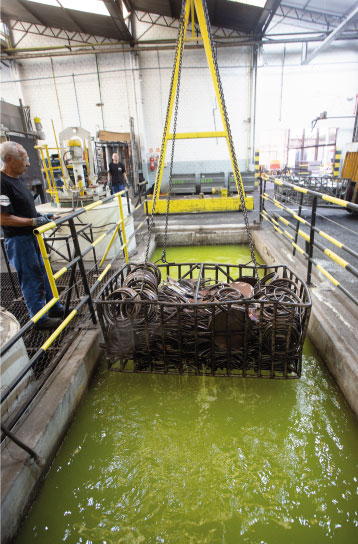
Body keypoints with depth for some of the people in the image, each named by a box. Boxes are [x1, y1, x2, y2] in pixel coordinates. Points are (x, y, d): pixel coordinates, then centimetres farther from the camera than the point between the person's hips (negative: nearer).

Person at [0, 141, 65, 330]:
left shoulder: (17, 179, 11)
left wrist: (41, 216, 9)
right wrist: (34, 221, -21)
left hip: (31, 236, 10)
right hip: (18, 241, -10)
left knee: (44, 275, 17)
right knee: (32, 280, 1)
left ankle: (55, 308, 32)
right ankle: (40, 319, 17)